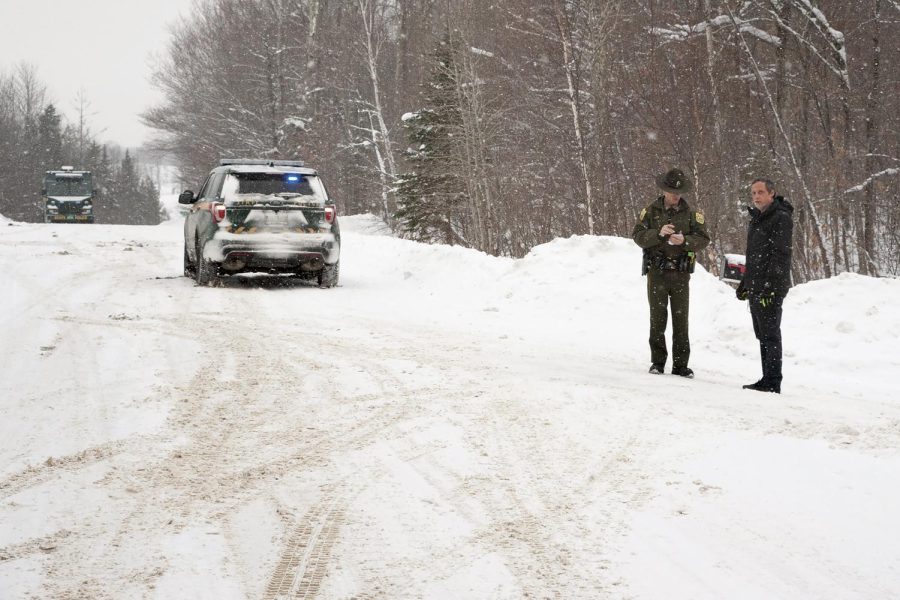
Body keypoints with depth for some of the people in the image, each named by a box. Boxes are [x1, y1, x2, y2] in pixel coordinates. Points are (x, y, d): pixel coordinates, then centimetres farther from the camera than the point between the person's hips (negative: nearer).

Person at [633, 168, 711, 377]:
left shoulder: (691, 214, 5)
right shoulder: (651, 211, 3)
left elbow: (703, 239, -1)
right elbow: (638, 237, -4)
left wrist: (685, 240, -19)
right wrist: (659, 233, -20)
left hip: (681, 273, 1)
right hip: (657, 272, -1)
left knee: (681, 319, 2)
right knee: (658, 317, 1)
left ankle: (680, 364, 6)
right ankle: (657, 362, 8)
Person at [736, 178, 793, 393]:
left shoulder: (781, 218, -10)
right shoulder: (756, 220, 19)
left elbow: (780, 255, -18)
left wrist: (770, 286, -24)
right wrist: (744, 284, 22)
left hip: (771, 289, -10)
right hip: (755, 289, 10)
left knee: (770, 335, -8)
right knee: (762, 335, 11)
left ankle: (772, 382, -7)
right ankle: (768, 380, 16)